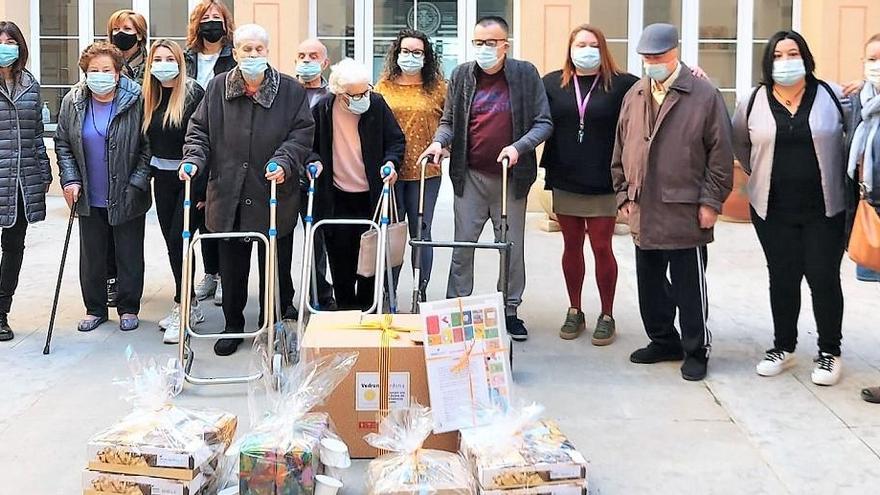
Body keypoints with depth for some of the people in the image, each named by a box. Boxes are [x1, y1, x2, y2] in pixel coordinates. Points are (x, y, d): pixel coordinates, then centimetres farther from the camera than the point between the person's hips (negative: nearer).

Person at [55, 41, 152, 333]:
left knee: (130, 256, 8)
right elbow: (62, 144, 9)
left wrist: (137, 183, -12)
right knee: (91, 257, 11)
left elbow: (148, 147, -7)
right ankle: (95, 309, 26)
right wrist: (70, 179, -2)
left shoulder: (137, 101, -11)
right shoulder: (72, 102, 1)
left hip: (127, 197, -3)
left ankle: (129, 308, 23)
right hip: (90, 199, 3)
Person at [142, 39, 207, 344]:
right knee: (172, 243, 9)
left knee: (178, 242, -9)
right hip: (163, 179, 7)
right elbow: (148, 139, 16)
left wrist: (203, 188, -18)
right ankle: (189, 305, 21)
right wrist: (149, 172, 11)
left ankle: (183, 309, 1)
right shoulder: (150, 97, 9)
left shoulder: (194, 93, -11)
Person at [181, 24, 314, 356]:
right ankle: (233, 326, 27)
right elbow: (199, 129, 9)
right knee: (231, 269, 11)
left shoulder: (291, 90, 0)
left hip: (275, 196, -1)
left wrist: (284, 161, -18)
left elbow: (302, 133, -3)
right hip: (229, 198, 2)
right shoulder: (217, 88, 5)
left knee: (276, 267, 8)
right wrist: (193, 158, -7)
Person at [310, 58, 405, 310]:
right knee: (340, 253, 6)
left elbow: (396, 140, 4)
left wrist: (391, 161, -13)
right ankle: (345, 306, 20)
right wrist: (315, 161, -11)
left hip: (371, 195, 0)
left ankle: (367, 306, 19)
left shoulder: (377, 104, -5)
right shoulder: (322, 109, -6)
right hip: (337, 198, 0)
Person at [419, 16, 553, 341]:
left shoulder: (526, 74, -2)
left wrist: (519, 146, -19)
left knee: (512, 248, 8)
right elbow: (449, 121, 11)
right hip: (470, 176, 1)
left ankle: (510, 311, 20)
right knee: (462, 247, 5)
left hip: (511, 176, -1)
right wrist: (439, 142, -10)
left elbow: (544, 123, -3)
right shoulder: (462, 75, 4)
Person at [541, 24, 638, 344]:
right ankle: (574, 312, 25)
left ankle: (607, 315, 18)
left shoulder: (621, 84, -2)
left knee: (602, 248, 4)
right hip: (565, 181, 2)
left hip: (603, 183, -2)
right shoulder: (552, 83, 4)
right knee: (571, 247, 12)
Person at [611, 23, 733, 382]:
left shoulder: (704, 95, -5)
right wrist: (624, 194, 11)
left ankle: (696, 350, 16)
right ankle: (663, 341, 30)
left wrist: (711, 202, -9)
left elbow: (720, 153, -6)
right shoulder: (634, 96, 11)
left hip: (685, 212, -5)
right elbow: (621, 150, 16)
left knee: (689, 285, 3)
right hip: (643, 211, 6)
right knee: (650, 282, 14)